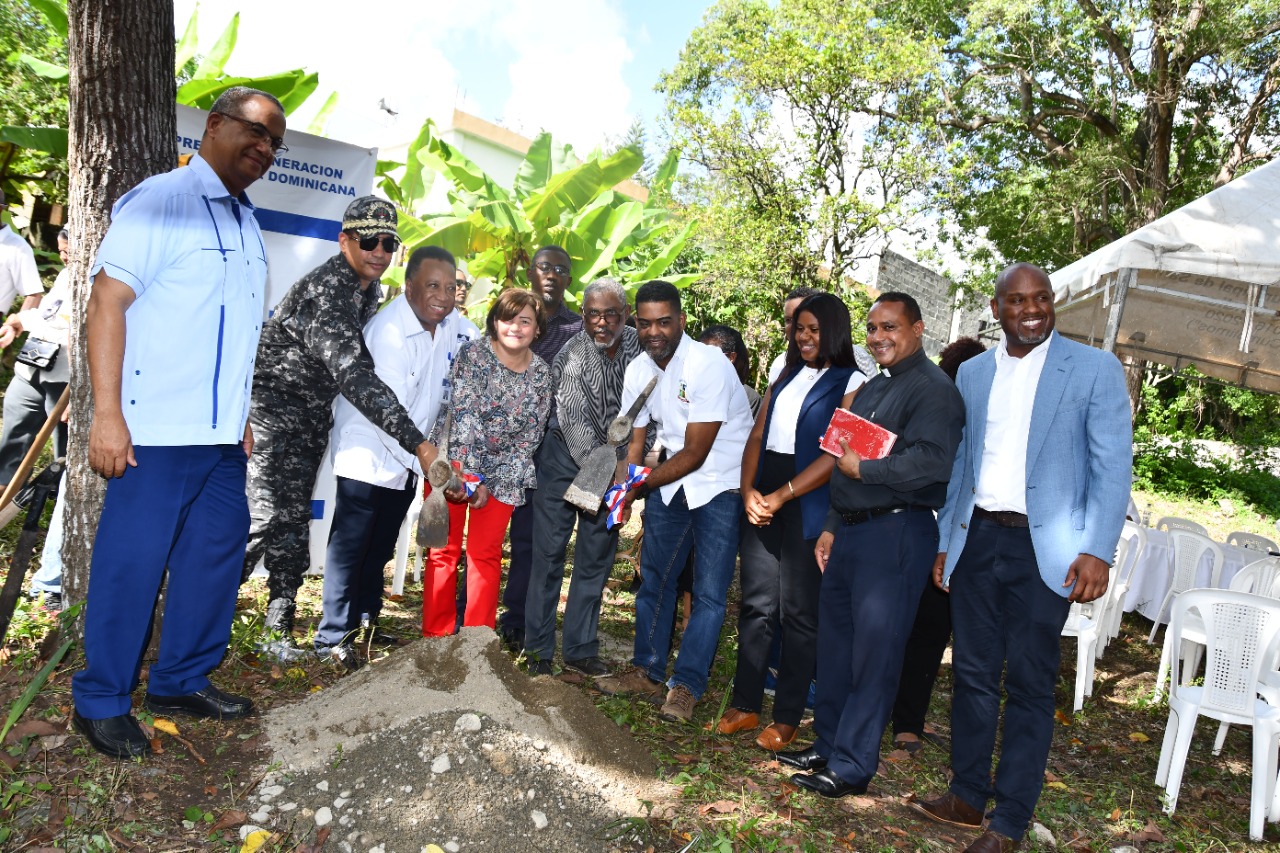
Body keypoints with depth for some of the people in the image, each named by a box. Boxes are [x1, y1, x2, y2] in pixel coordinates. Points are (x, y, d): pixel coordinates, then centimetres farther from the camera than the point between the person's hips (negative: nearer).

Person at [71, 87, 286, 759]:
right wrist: (107, 414, -18)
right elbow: (107, 302, -13)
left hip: (223, 434, 8)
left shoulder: (247, 225, 16)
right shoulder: (159, 201, -7)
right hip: (155, 430, -8)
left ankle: (183, 681, 27)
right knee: (131, 563, 0)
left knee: (218, 553, 12)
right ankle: (101, 702, 16)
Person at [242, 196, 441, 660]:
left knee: (294, 519, 9)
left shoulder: (371, 290, 4)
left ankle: (277, 632, 16)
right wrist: (417, 443, -43)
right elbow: (354, 375, -38)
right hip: (274, 408, -8)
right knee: (267, 516, -14)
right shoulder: (324, 291, -27)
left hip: (313, 416, 8)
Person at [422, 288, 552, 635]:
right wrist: (468, 475, -23)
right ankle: (435, 638, 12)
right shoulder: (472, 353, -9)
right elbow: (463, 414, -17)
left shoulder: (541, 373, -1)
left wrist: (489, 484, -8)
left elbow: (529, 437, -1)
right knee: (444, 551, 1)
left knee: (486, 554, 3)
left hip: (503, 474, 2)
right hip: (454, 463, -2)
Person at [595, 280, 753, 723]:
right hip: (670, 482, 7)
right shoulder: (638, 370, -1)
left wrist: (639, 486, -15)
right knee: (653, 577, 12)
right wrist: (623, 494, -12)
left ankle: (686, 686, 6)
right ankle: (647, 672, 25)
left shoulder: (709, 365, -23)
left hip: (720, 484, -6)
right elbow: (636, 441, 5)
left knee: (709, 593, -6)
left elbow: (694, 455, -22)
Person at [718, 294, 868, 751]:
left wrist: (781, 496, -18)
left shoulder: (850, 384, -4)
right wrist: (748, 490, -6)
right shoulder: (785, 378, 16)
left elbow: (836, 455, -14)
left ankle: (787, 717, 14)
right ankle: (744, 704, 19)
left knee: (799, 613, 3)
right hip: (762, 499, 6)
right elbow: (756, 437, 10)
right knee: (756, 604, 9)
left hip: (807, 506, -6)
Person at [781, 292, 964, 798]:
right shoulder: (872, 388, 19)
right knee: (834, 640, 15)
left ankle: (852, 767, 10)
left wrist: (863, 469, -14)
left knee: (874, 653, -2)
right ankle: (828, 746, 28)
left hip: (895, 535, -9)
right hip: (851, 531, 9)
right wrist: (832, 527, 20)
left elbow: (931, 462, -25)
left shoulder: (933, 390, -10)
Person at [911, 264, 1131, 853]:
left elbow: (1112, 467, -6)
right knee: (972, 673, 12)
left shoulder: (1095, 369, -2)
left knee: (1030, 684, 3)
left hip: (1044, 548, -4)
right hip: (977, 539, 4)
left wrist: (1097, 551, -15)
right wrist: (944, 542, 12)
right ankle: (967, 795, 27)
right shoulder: (972, 373, 10)